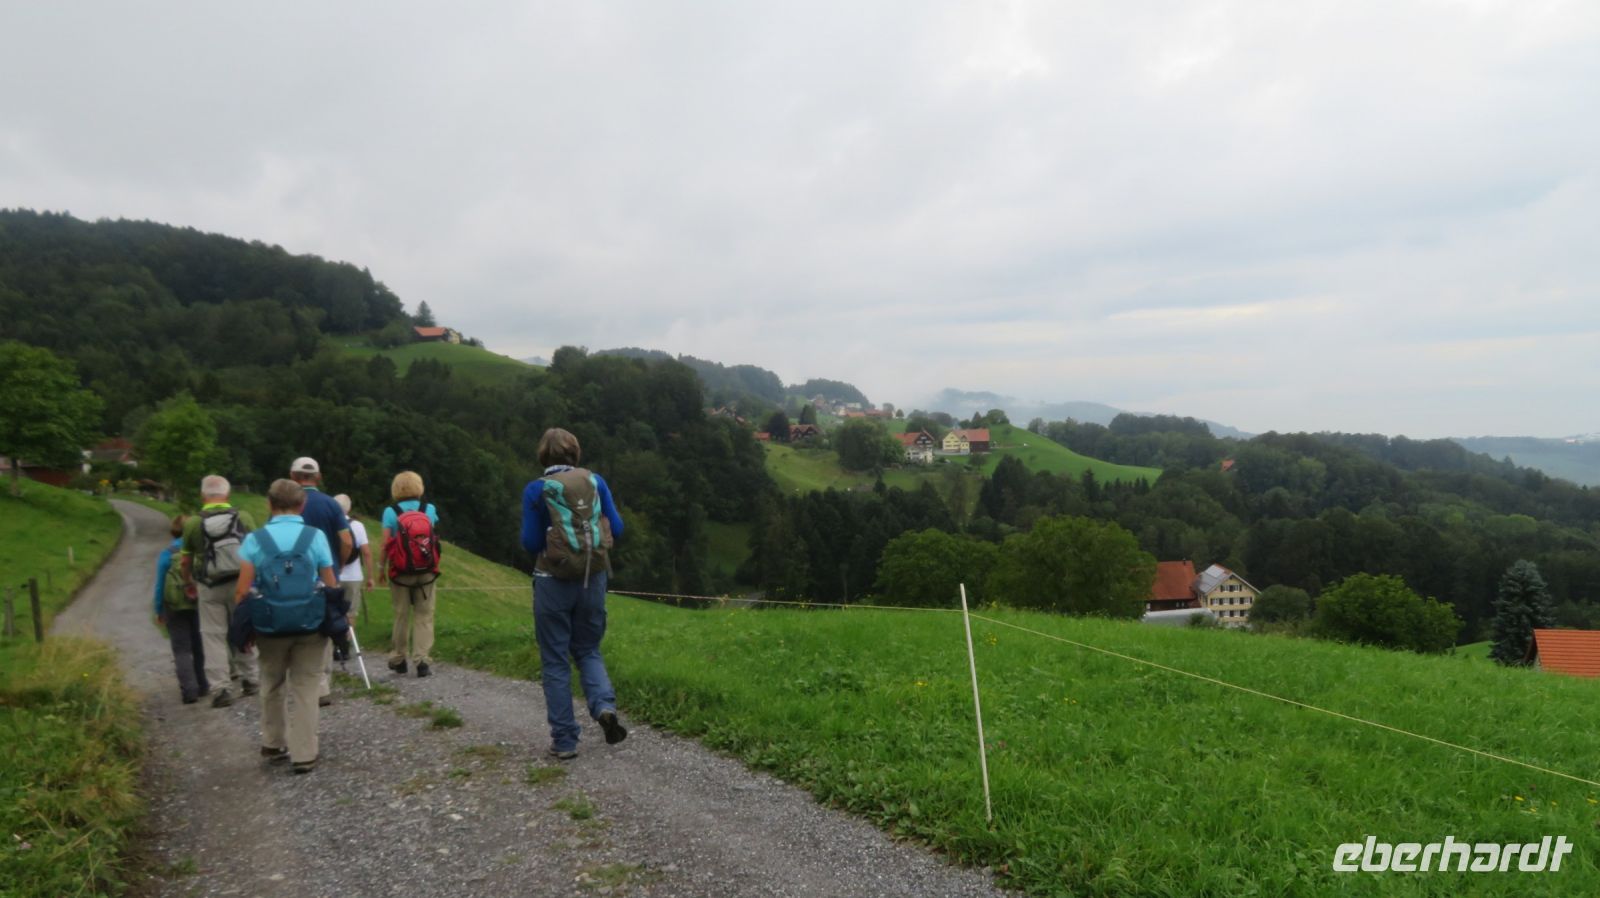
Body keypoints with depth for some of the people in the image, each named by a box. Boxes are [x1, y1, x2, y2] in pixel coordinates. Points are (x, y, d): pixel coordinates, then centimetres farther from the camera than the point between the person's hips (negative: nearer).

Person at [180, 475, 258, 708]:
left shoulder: (192, 523, -3)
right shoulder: (244, 518, -3)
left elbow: (186, 561, 5)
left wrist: (188, 584, 22)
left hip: (209, 587, -1)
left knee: (213, 635, 5)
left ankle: (222, 687, 2)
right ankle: (249, 679, 24)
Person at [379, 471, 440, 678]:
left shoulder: (391, 512, -4)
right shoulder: (430, 509, 2)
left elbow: (385, 544, -7)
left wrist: (381, 567, 1)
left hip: (400, 570, 0)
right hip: (425, 570, 0)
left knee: (401, 616, 11)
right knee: (424, 616, 3)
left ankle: (399, 660, 20)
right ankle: (422, 660, -5)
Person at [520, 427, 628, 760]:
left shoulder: (536, 490, -9)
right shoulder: (594, 481, -2)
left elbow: (531, 543, -9)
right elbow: (616, 528, 0)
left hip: (554, 581, -2)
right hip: (593, 579, 3)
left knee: (555, 661, 8)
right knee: (588, 650, 19)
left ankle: (564, 740, 10)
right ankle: (605, 706, -7)